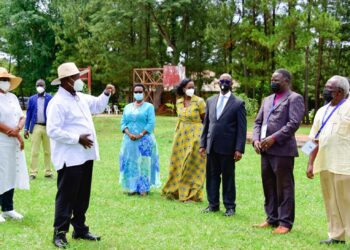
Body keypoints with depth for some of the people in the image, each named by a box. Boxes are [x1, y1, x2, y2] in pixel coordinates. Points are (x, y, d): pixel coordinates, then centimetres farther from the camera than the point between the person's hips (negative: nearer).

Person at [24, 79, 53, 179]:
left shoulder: (50, 98, 0)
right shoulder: (32, 99, 7)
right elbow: (28, 114, 7)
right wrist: (26, 128, 2)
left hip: (47, 127, -1)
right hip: (36, 127, 1)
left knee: (48, 151, 8)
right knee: (34, 151, 1)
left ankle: (48, 172, 16)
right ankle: (33, 173, 5)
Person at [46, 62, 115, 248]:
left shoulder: (80, 98, 12)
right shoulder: (58, 103, -16)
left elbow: (97, 106, 29)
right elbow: (53, 131, -22)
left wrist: (106, 94, 10)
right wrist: (78, 139, -21)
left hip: (85, 156, 9)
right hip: (70, 158, -9)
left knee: (83, 196, 15)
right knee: (66, 196, -2)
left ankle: (79, 229, 26)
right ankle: (59, 233, 8)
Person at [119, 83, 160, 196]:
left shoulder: (149, 106, 2)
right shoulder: (127, 107, 14)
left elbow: (151, 123, -8)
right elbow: (123, 123, 7)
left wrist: (140, 135, -17)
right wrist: (129, 134, -12)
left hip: (144, 140, -4)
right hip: (129, 140, 4)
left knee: (144, 163, -7)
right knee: (130, 163, 2)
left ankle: (144, 188, -6)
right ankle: (132, 187, 7)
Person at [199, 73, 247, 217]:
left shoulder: (238, 103, -2)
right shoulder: (210, 101, 12)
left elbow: (242, 128, -5)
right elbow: (206, 124, 14)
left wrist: (239, 149, -11)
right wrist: (203, 144, 8)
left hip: (227, 147, -4)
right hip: (211, 147, 4)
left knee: (228, 177, 4)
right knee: (212, 176, 9)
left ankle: (230, 206, 14)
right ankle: (213, 204, 19)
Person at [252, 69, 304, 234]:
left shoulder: (294, 98, -3)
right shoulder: (267, 100, 21)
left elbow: (294, 123, -15)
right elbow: (258, 122, 19)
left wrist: (274, 138, -18)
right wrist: (256, 139, 1)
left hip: (282, 150, -8)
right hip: (265, 150, 8)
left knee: (284, 187, -2)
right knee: (268, 187, 12)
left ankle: (285, 223, 5)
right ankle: (272, 219, 22)